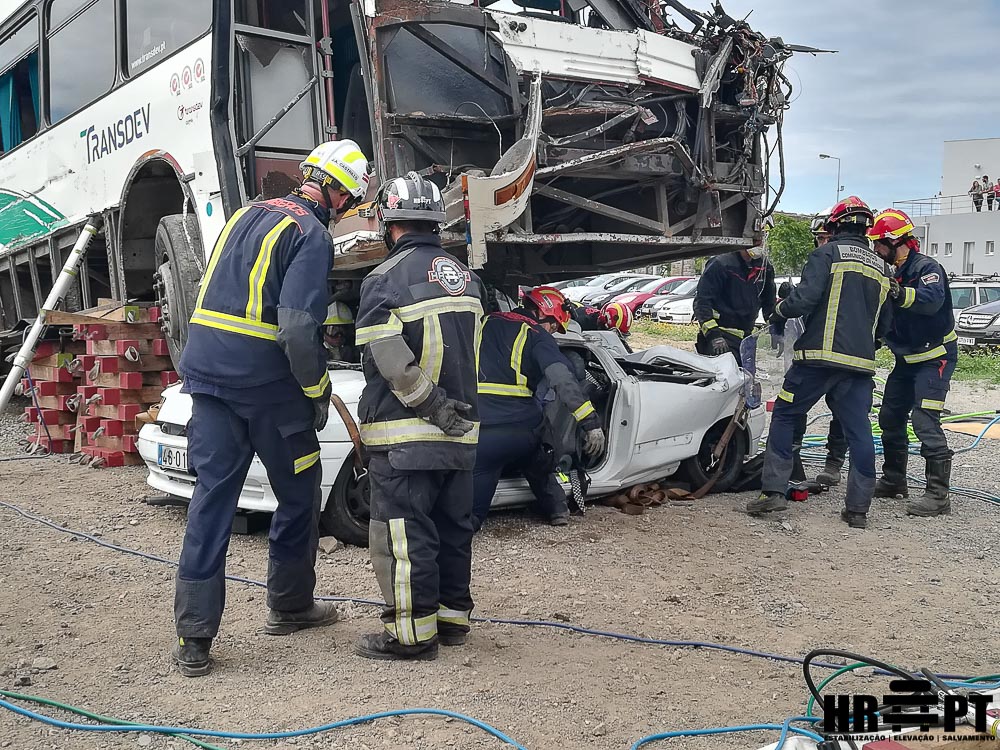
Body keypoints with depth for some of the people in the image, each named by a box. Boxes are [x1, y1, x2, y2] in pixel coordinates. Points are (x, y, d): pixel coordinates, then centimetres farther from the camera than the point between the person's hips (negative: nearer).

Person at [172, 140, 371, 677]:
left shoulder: (248, 215, 17)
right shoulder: (311, 234, -10)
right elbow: (298, 328, -19)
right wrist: (318, 391, -6)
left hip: (206, 371, 7)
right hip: (265, 382, -7)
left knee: (212, 497, 6)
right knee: (299, 494, 13)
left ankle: (193, 640, 4)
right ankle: (290, 607, 28)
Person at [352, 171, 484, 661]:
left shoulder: (386, 280, -11)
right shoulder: (465, 277, 12)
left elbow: (391, 363, -20)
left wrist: (434, 408, -15)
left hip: (405, 434, -7)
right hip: (461, 431, 7)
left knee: (403, 533, 0)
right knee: (453, 527, 16)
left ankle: (411, 633, 6)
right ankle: (452, 617, 27)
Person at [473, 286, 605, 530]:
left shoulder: (486, 324, 16)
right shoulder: (537, 336, 3)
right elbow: (563, 380, -12)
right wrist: (591, 422, -15)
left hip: (476, 427, 1)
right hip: (523, 427, 0)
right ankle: (557, 507, 31)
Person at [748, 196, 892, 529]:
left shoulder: (828, 253, -1)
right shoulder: (881, 268, 19)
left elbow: (805, 298, -14)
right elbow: (883, 324, 22)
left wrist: (778, 311, 5)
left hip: (820, 356, -5)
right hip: (861, 364, 5)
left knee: (784, 416, 6)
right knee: (859, 432, 6)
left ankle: (774, 490, 1)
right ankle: (858, 508, 7)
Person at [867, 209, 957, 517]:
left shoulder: (926, 267, -16)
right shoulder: (894, 272, 10)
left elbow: (932, 300, -36)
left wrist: (900, 293, -48)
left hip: (935, 356, -9)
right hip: (908, 358, 9)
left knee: (925, 421, -16)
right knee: (890, 417, 12)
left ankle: (938, 494, -13)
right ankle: (893, 481, 25)